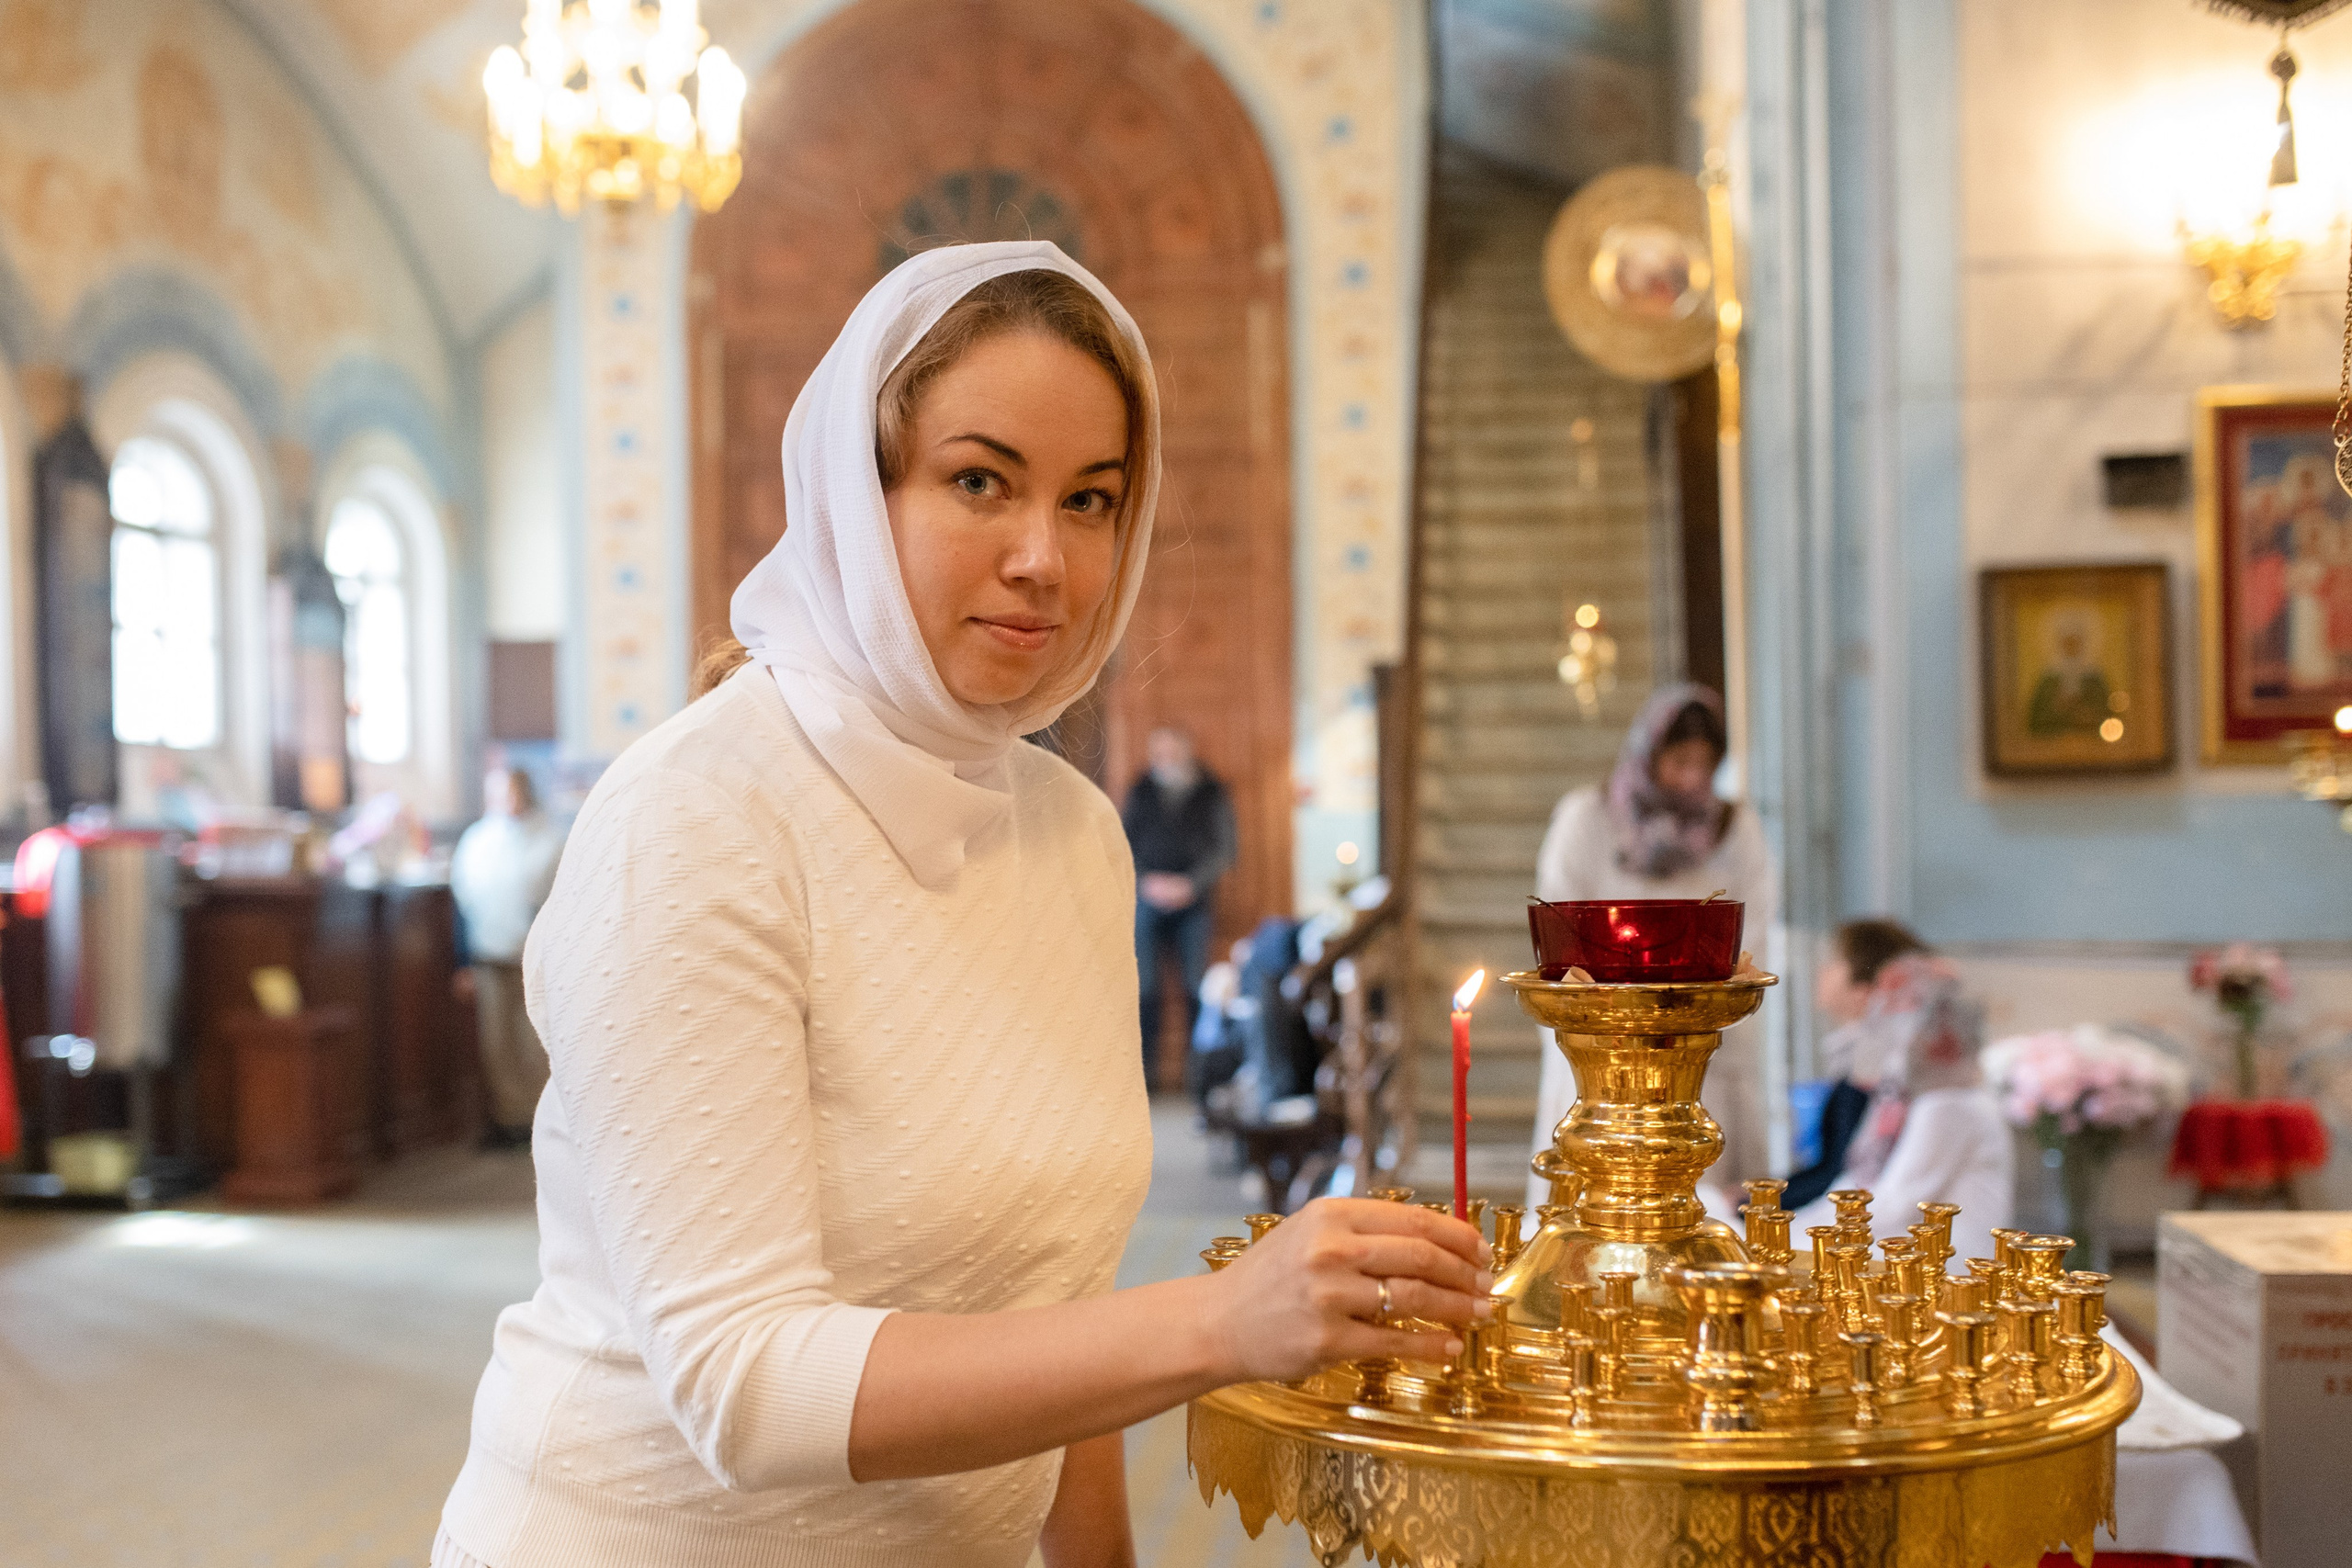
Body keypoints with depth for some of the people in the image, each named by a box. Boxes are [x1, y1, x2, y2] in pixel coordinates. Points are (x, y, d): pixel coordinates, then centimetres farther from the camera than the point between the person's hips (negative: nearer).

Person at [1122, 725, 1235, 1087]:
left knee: (1197, 987, -4)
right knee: (1144, 986, -2)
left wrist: (1190, 884, -11)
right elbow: (1124, 845, 8)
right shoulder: (1139, 792, 9)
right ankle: (1142, 1067, 2)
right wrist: (1146, 881, -8)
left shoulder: (1212, 793, 5)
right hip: (1147, 899, 1)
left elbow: (1224, 850, 0)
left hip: (1194, 900, -1)